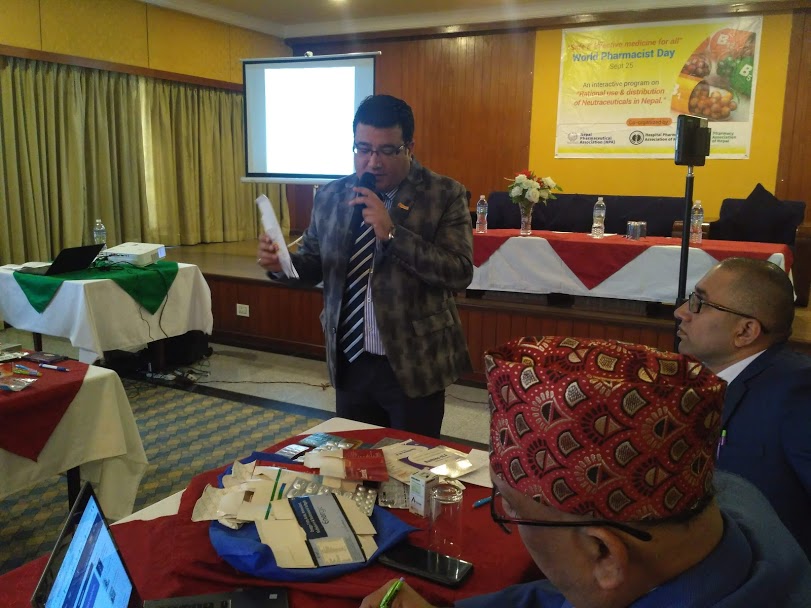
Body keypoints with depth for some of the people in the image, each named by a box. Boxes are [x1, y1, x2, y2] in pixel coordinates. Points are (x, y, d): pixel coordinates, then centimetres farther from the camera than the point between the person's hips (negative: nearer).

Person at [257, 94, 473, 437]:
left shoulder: (445, 195, -9)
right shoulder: (330, 196, 4)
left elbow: (460, 273, -17)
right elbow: (314, 265, 13)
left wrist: (392, 233, -25)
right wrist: (282, 262, -9)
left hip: (414, 365, -3)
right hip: (350, 363, 4)